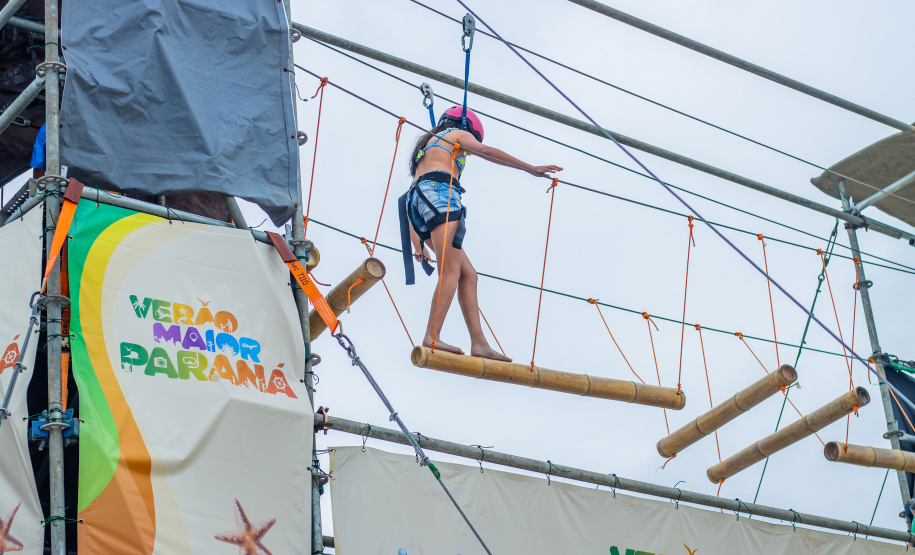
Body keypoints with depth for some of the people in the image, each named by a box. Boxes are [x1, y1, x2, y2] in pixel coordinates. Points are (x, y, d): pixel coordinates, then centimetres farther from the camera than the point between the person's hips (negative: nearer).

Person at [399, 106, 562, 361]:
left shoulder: (427, 145, 38)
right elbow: (486, 151, 0)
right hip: (440, 191, -8)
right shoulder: (457, 134, 19)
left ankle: (479, 343, -8)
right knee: (451, 272, -18)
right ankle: (432, 336, -33)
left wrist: (417, 244, 29)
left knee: (467, 274, 2)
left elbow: (410, 199, 32)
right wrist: (530, 168, 1)